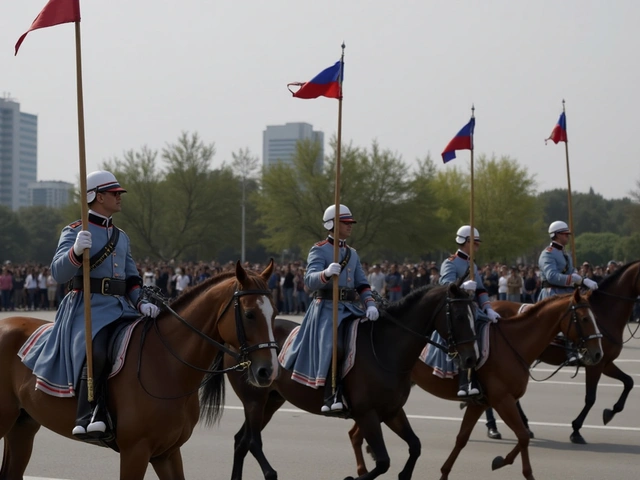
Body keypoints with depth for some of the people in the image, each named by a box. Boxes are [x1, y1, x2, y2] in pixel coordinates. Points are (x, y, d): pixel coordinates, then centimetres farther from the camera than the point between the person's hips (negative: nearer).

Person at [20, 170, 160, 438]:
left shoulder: (122, 237, 21)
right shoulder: (75, 231, 1)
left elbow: (132, 278, 22)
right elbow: (58, 273, -11)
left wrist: (140, 303, 2)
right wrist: (76, 251, -30)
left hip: (121, 306, 7)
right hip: (89, 307, -7)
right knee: (94, 355, -34)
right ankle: (87, 419, -32)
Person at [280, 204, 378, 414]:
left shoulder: (352, 254, 19)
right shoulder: (319, 250, -2)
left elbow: (362, 284, 14)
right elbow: (309, 280, -17)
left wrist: (370, 304, -5)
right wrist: (327, 274, -38)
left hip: (350, 307, 7)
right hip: (327, 308, -7)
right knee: (331, 346, -24)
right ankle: (332, 398, -26)